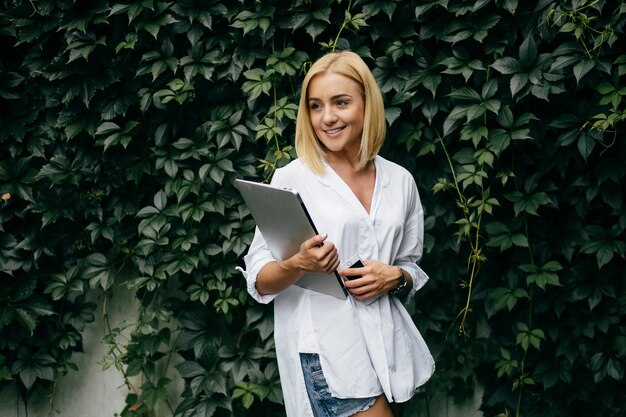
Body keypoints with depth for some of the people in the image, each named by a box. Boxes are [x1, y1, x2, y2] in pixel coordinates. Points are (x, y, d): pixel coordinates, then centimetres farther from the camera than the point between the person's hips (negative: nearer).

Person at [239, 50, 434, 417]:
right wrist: (298, 265, -25)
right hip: (325, 349, -4)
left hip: (386, 342, 5)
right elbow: (258, 280, -4)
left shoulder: (400, 181, 8)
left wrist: (394, 277, -7)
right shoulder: (292, 179, -4)